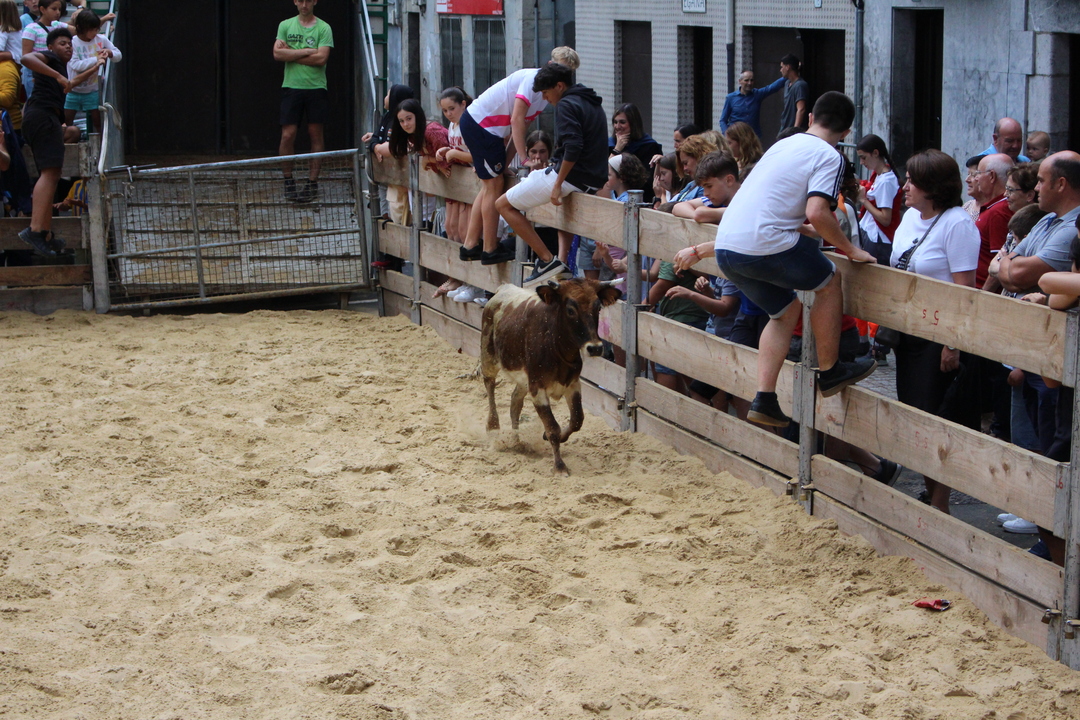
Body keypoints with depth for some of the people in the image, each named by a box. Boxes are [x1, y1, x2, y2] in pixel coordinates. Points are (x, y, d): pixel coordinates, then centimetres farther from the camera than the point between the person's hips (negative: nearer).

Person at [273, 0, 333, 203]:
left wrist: (291, 54, -8)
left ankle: (312, 182, 9)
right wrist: (306, 52, -10)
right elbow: (277, 53, -5)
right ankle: (288, 182, 8)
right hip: (291, 87, 1)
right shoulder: (285, 25, 8)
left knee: (316, 134, 2)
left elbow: (321, 58, -11)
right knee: (287, 135, -4)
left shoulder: (323, 28, 1)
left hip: (316, 88, -1)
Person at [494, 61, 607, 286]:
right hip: (594, 180, 10)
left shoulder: (566, 105, -12)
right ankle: (564, 263, 27)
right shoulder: (593, 104, 17)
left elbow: (573, 147, -25)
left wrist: (558, 184, -22)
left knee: (503, 204, -1)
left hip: (572, 177, -10)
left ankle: (548, 259, -9)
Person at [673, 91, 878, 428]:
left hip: (726, 249, 8)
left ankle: (764, 399, 14)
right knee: (830, 281, 14)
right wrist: (851, 250, -5)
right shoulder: (829, 157, -2)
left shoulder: (784, 145, 23)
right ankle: (830, 372, 21)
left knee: (787, 310, 23)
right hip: (764, 246, -8)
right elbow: (817, 213, -18)